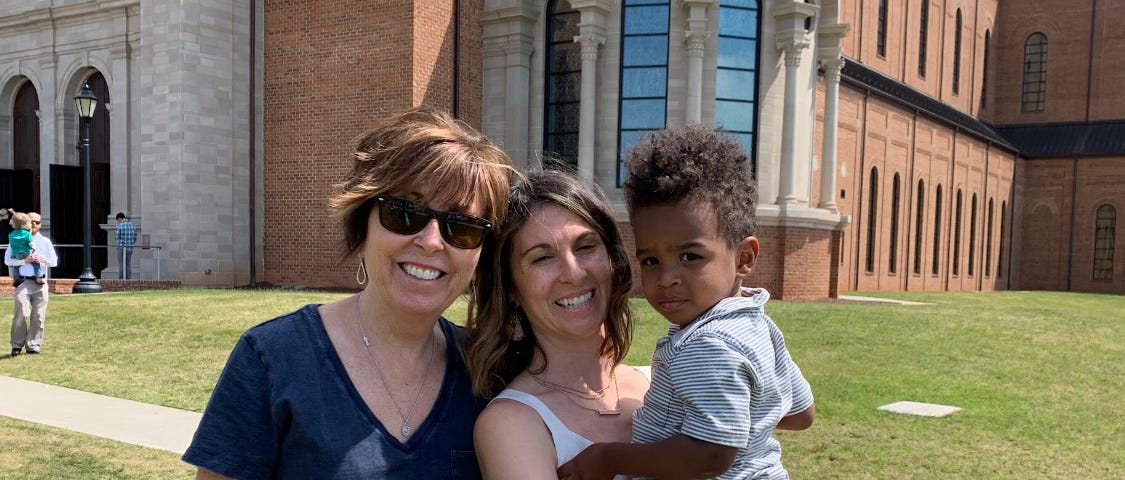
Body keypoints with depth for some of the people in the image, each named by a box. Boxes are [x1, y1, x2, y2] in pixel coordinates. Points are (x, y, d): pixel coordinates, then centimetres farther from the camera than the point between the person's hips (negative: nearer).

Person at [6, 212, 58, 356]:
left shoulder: (45, 241, 13)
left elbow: (54, 262, 13)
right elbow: (7, 260, -1)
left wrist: (44, 260, -7)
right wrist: (25, 261, -15)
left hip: (40, 282, 3)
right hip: (23, 282, -3)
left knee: (38, 316, 2)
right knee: (21, 313, -12)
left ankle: (33, 345, 10)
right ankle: (17, 345, 2)